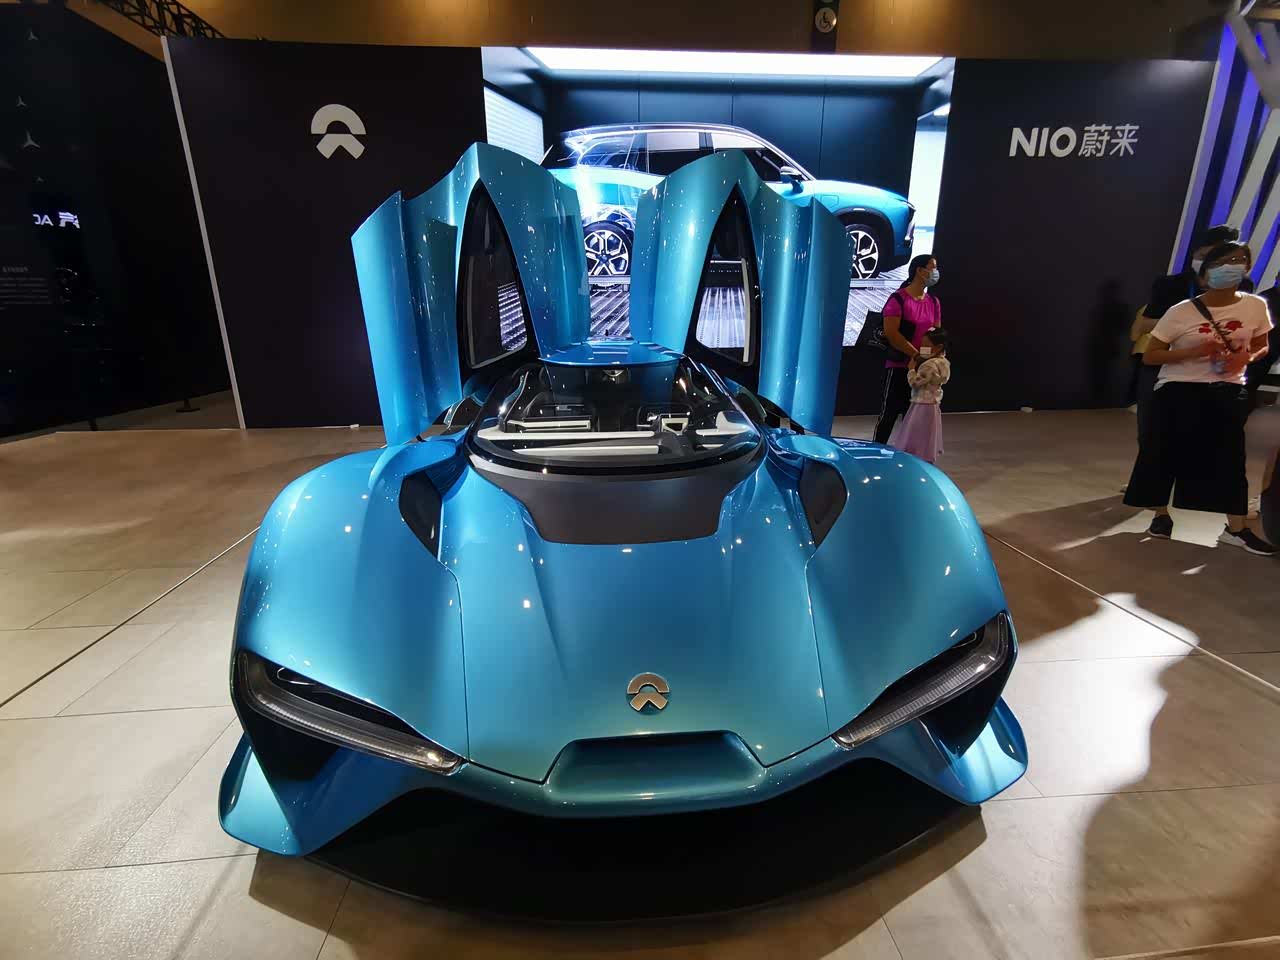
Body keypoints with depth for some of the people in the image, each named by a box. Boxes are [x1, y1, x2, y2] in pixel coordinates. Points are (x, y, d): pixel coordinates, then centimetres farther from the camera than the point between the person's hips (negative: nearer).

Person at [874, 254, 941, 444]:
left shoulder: (934, 302, 12)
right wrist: (917, 355, -17)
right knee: (889, 413, -2)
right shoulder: (898, 299, -9)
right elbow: (891, 333, -17)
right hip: (899, 367, -6)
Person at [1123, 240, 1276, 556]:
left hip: (1227, 394, 3)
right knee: (1166, 455, 3)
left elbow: (1261, 346, 14)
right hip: (1178, 393, -2)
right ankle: (1162, 515, 21)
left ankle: (1236, 529, 14)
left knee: (1230, 459, 4)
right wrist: (1194, 351, -22)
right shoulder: (1181, 312, -10)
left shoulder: (1255, 306, 0)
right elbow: (1150, 355, -8)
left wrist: (1246, 357, -9)